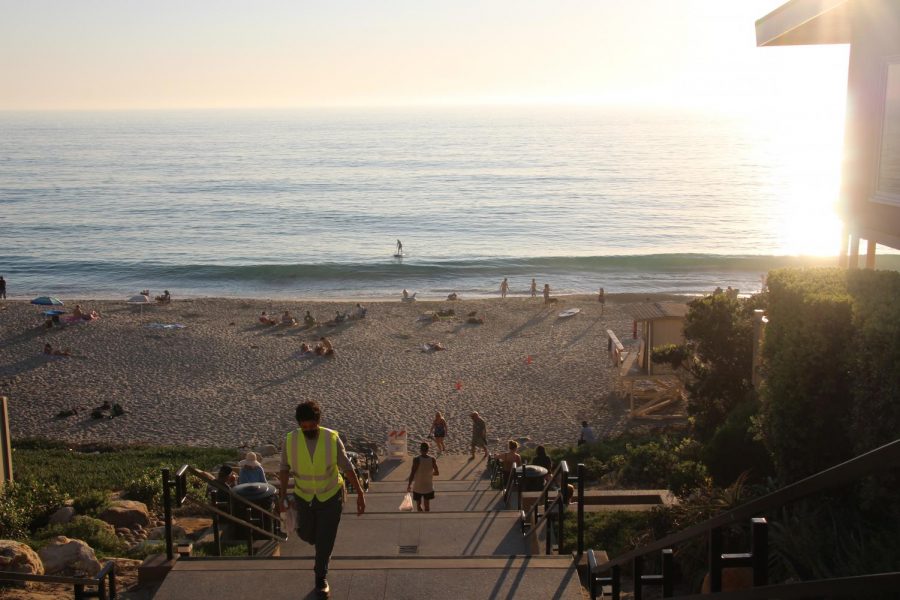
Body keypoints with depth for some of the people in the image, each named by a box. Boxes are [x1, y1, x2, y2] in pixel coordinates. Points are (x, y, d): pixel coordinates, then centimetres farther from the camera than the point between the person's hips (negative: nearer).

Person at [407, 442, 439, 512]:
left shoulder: (417, 459, -18)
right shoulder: (432, 459, -9)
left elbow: (412, 473, -16)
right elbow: (437, 473, -1)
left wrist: (409, 485, -6)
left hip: (418, 487, -2)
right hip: (428, 487, 2)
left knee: (418, 504, 11)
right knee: (427, 504, 14)